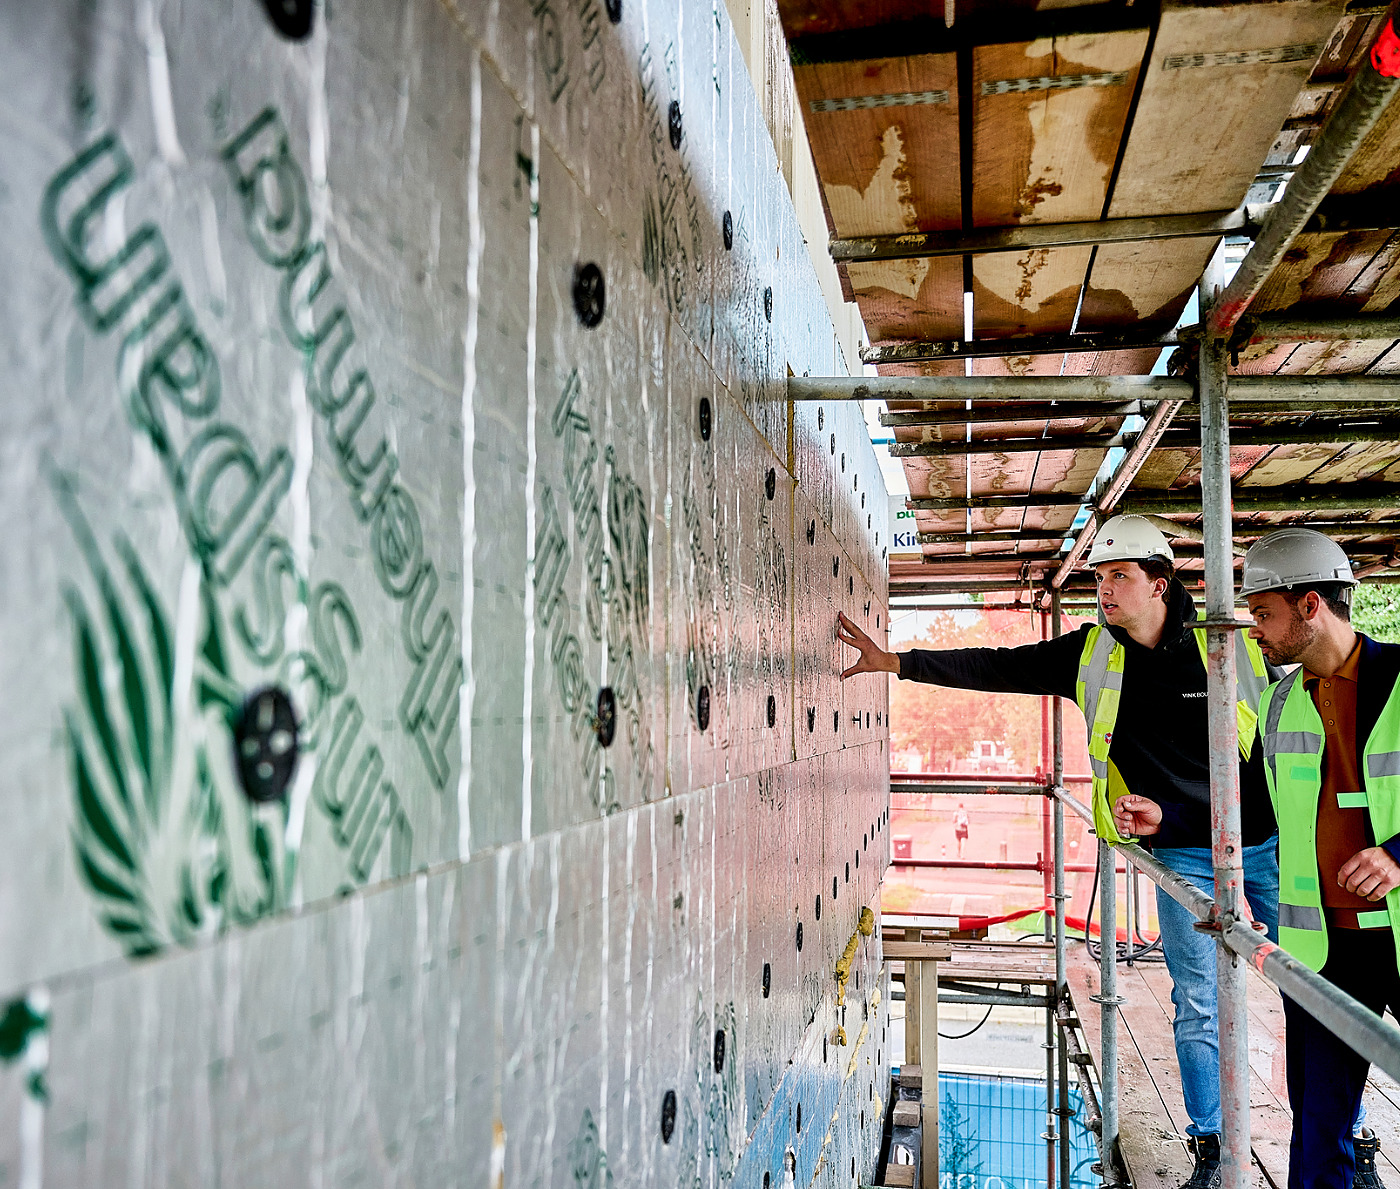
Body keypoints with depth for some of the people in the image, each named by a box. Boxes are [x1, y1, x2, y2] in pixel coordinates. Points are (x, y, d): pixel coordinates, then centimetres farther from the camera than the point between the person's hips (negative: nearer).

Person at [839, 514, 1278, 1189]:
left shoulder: (1230, 650, -8)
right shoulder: (1092, 654, -2)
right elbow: (997, 669, -3)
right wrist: (894, 662, -10)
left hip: (1266, 845, -1)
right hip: (1183, 857, 1)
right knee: (1198, 1006, 6)